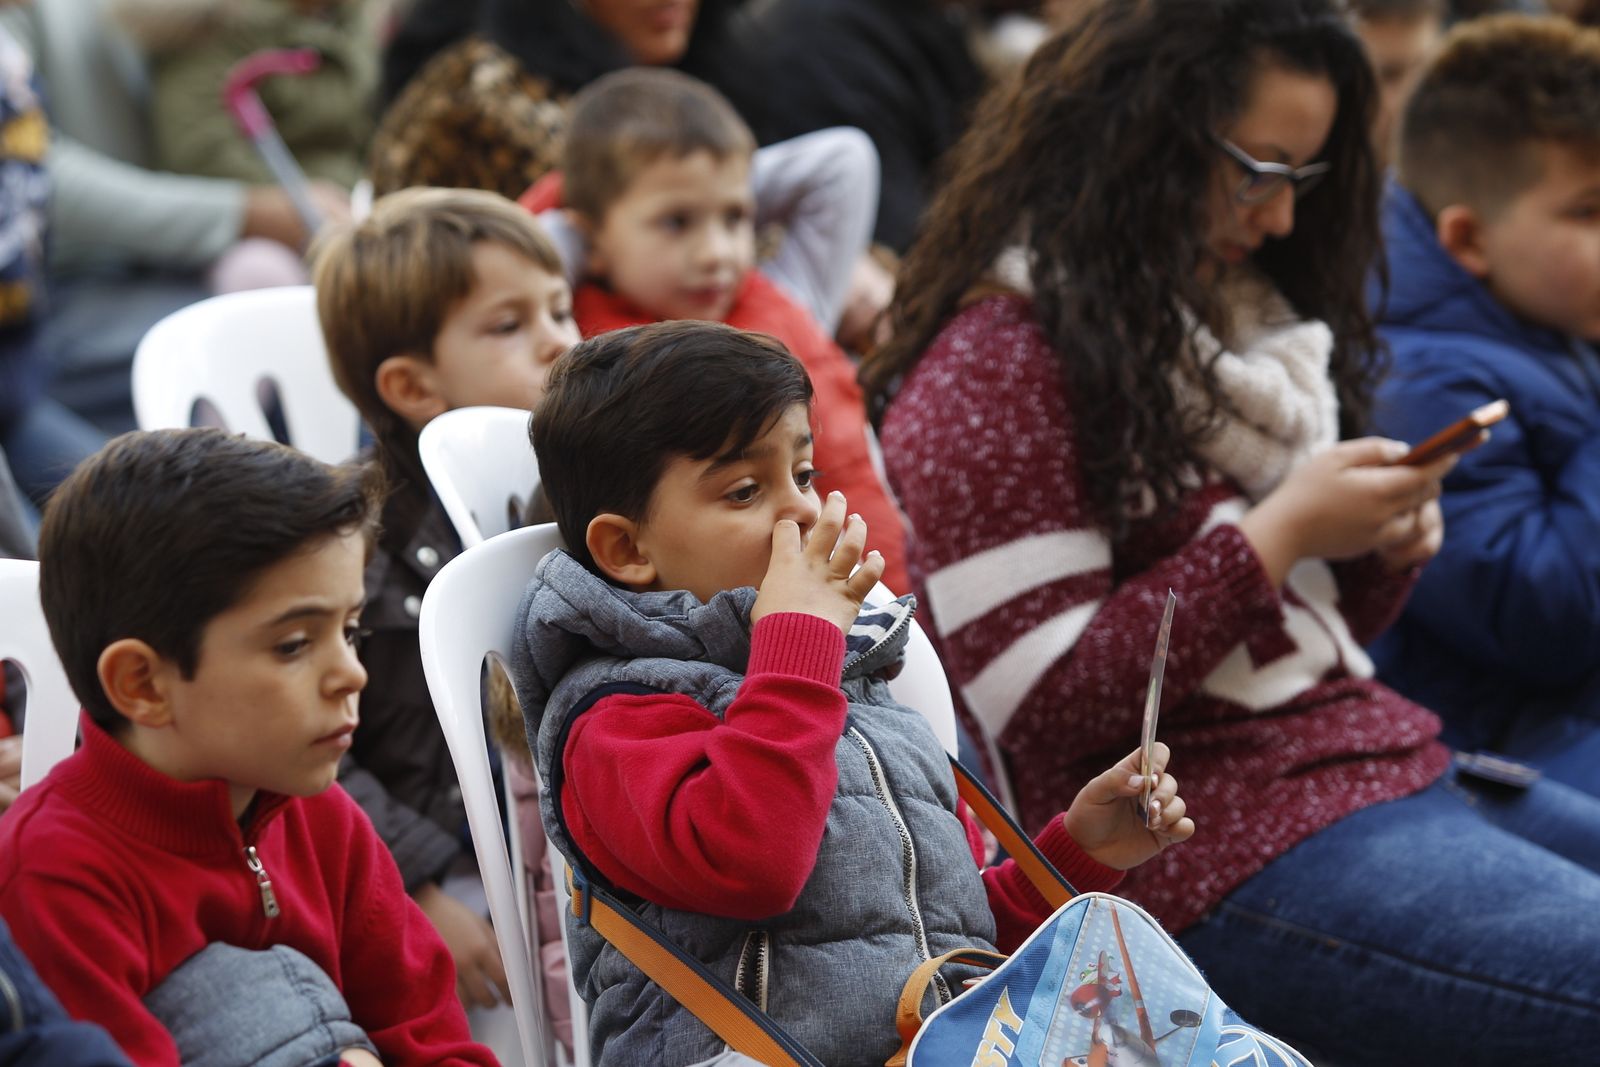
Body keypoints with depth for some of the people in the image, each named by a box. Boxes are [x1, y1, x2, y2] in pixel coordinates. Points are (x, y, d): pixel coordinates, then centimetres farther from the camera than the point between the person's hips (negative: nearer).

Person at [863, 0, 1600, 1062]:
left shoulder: (1242, 316, 15)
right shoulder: (995, 364, -11)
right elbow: (1038, 701, -16)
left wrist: (1385, 549, 0)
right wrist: (1280, 533, -16)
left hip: (1388, 760, 9)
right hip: (1222, 850, -9)